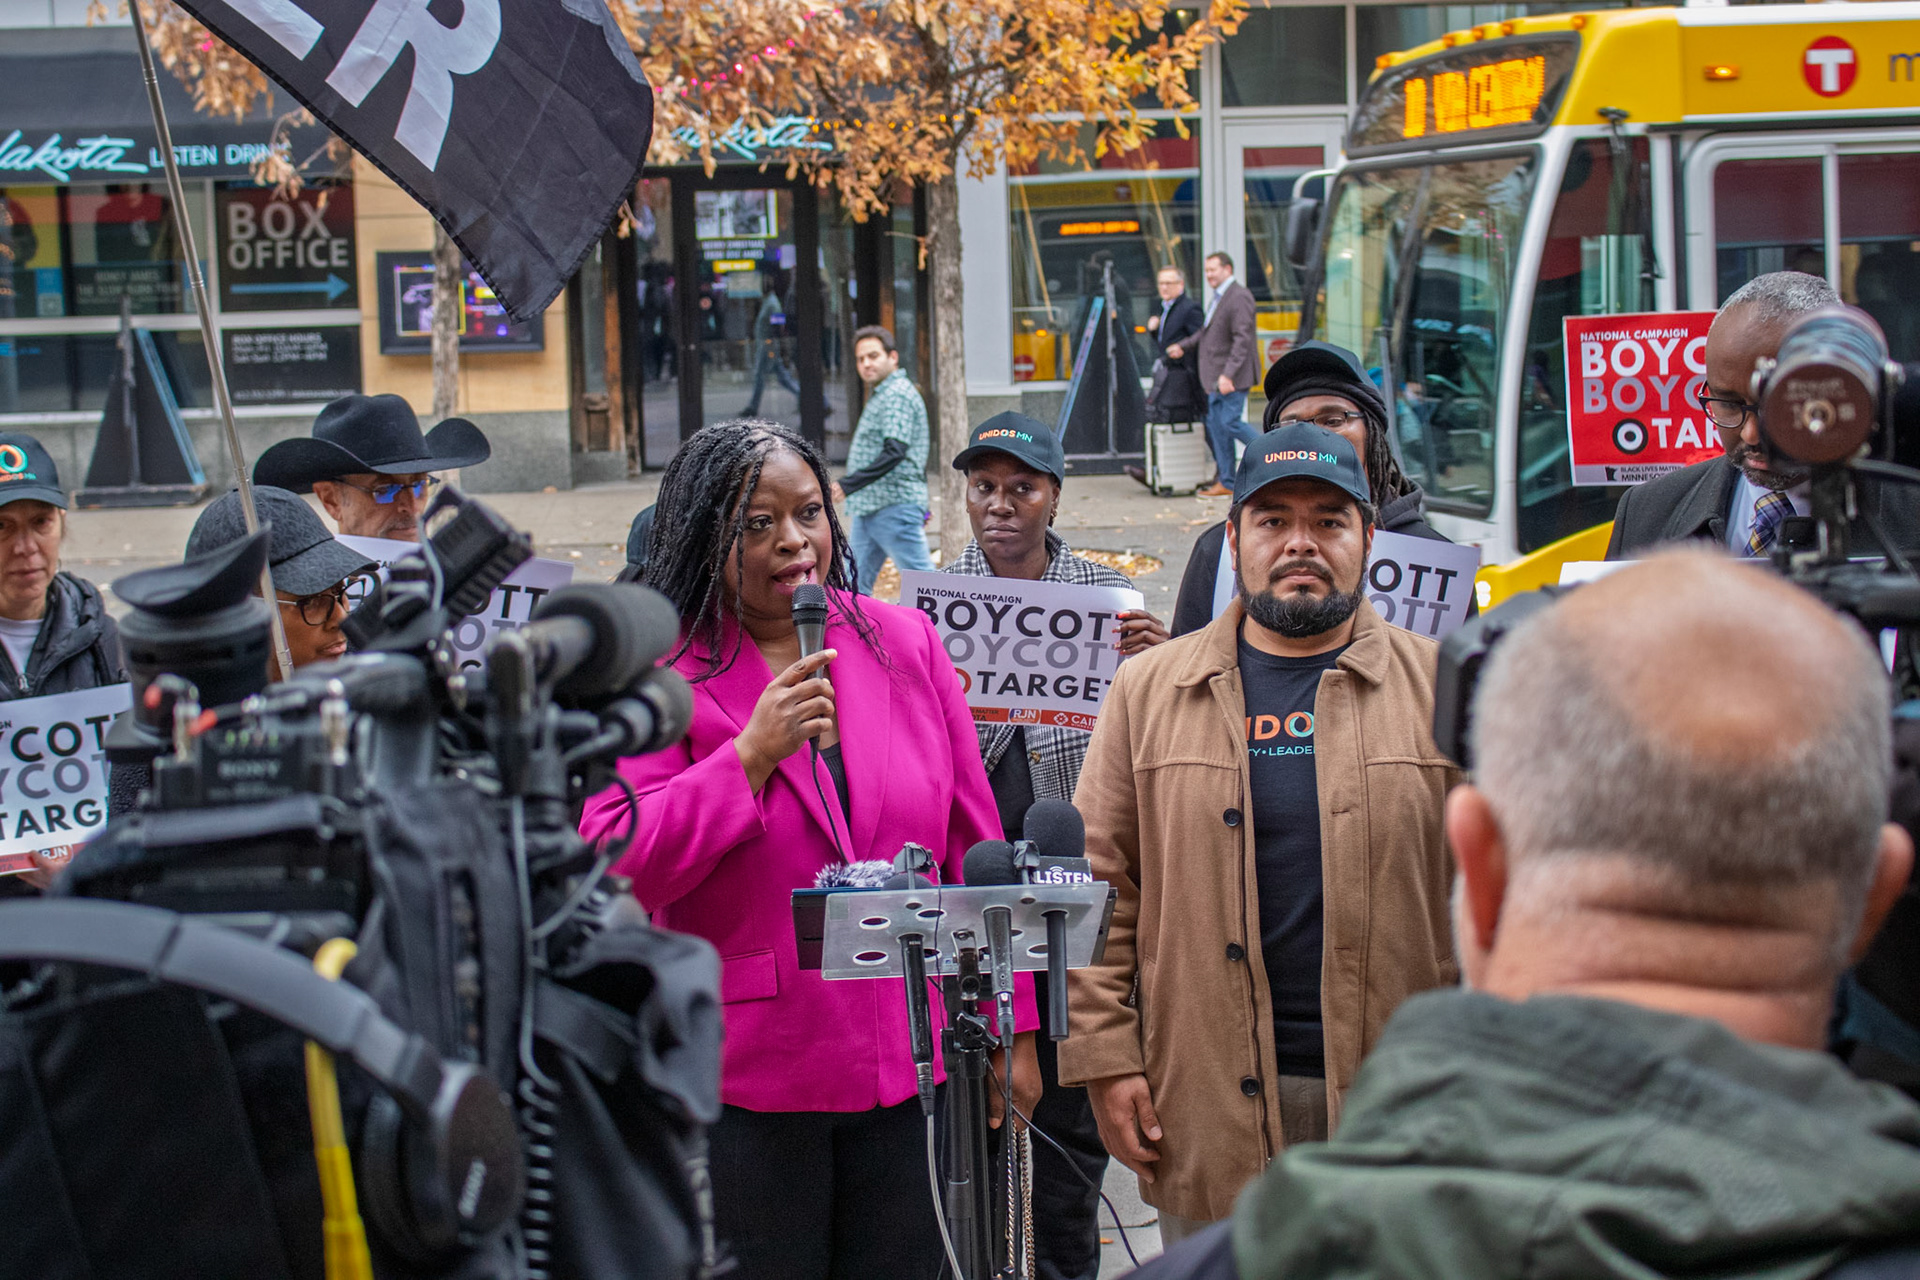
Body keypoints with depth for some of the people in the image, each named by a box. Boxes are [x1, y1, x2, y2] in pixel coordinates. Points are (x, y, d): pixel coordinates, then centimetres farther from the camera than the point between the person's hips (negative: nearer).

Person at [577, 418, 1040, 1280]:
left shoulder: (904, 643, 6)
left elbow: (973, 843, 9)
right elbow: (608, 868, -12)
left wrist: (1008, 1026, 8)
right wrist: (750, 756, -19)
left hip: (910, 1069, 3)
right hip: (747, 1074, -3)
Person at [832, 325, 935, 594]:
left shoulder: (897, 394, -12)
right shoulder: (879, 396, 21)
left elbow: (894, 452, -23)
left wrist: (847, 485, -26)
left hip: (895, 507, -10)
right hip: (868, 510, 10)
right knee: (856, 585, 7)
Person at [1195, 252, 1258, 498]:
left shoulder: (1239, 297, -15)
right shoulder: (1217, 297, 16)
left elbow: (1242, 339, -21)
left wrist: (1228, 374, -26)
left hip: (1233, 376, -10)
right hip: (1217, 376, 10)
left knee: (1231, 422, -12)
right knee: (1216, 425, 7)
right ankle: (1226, 482, 11)